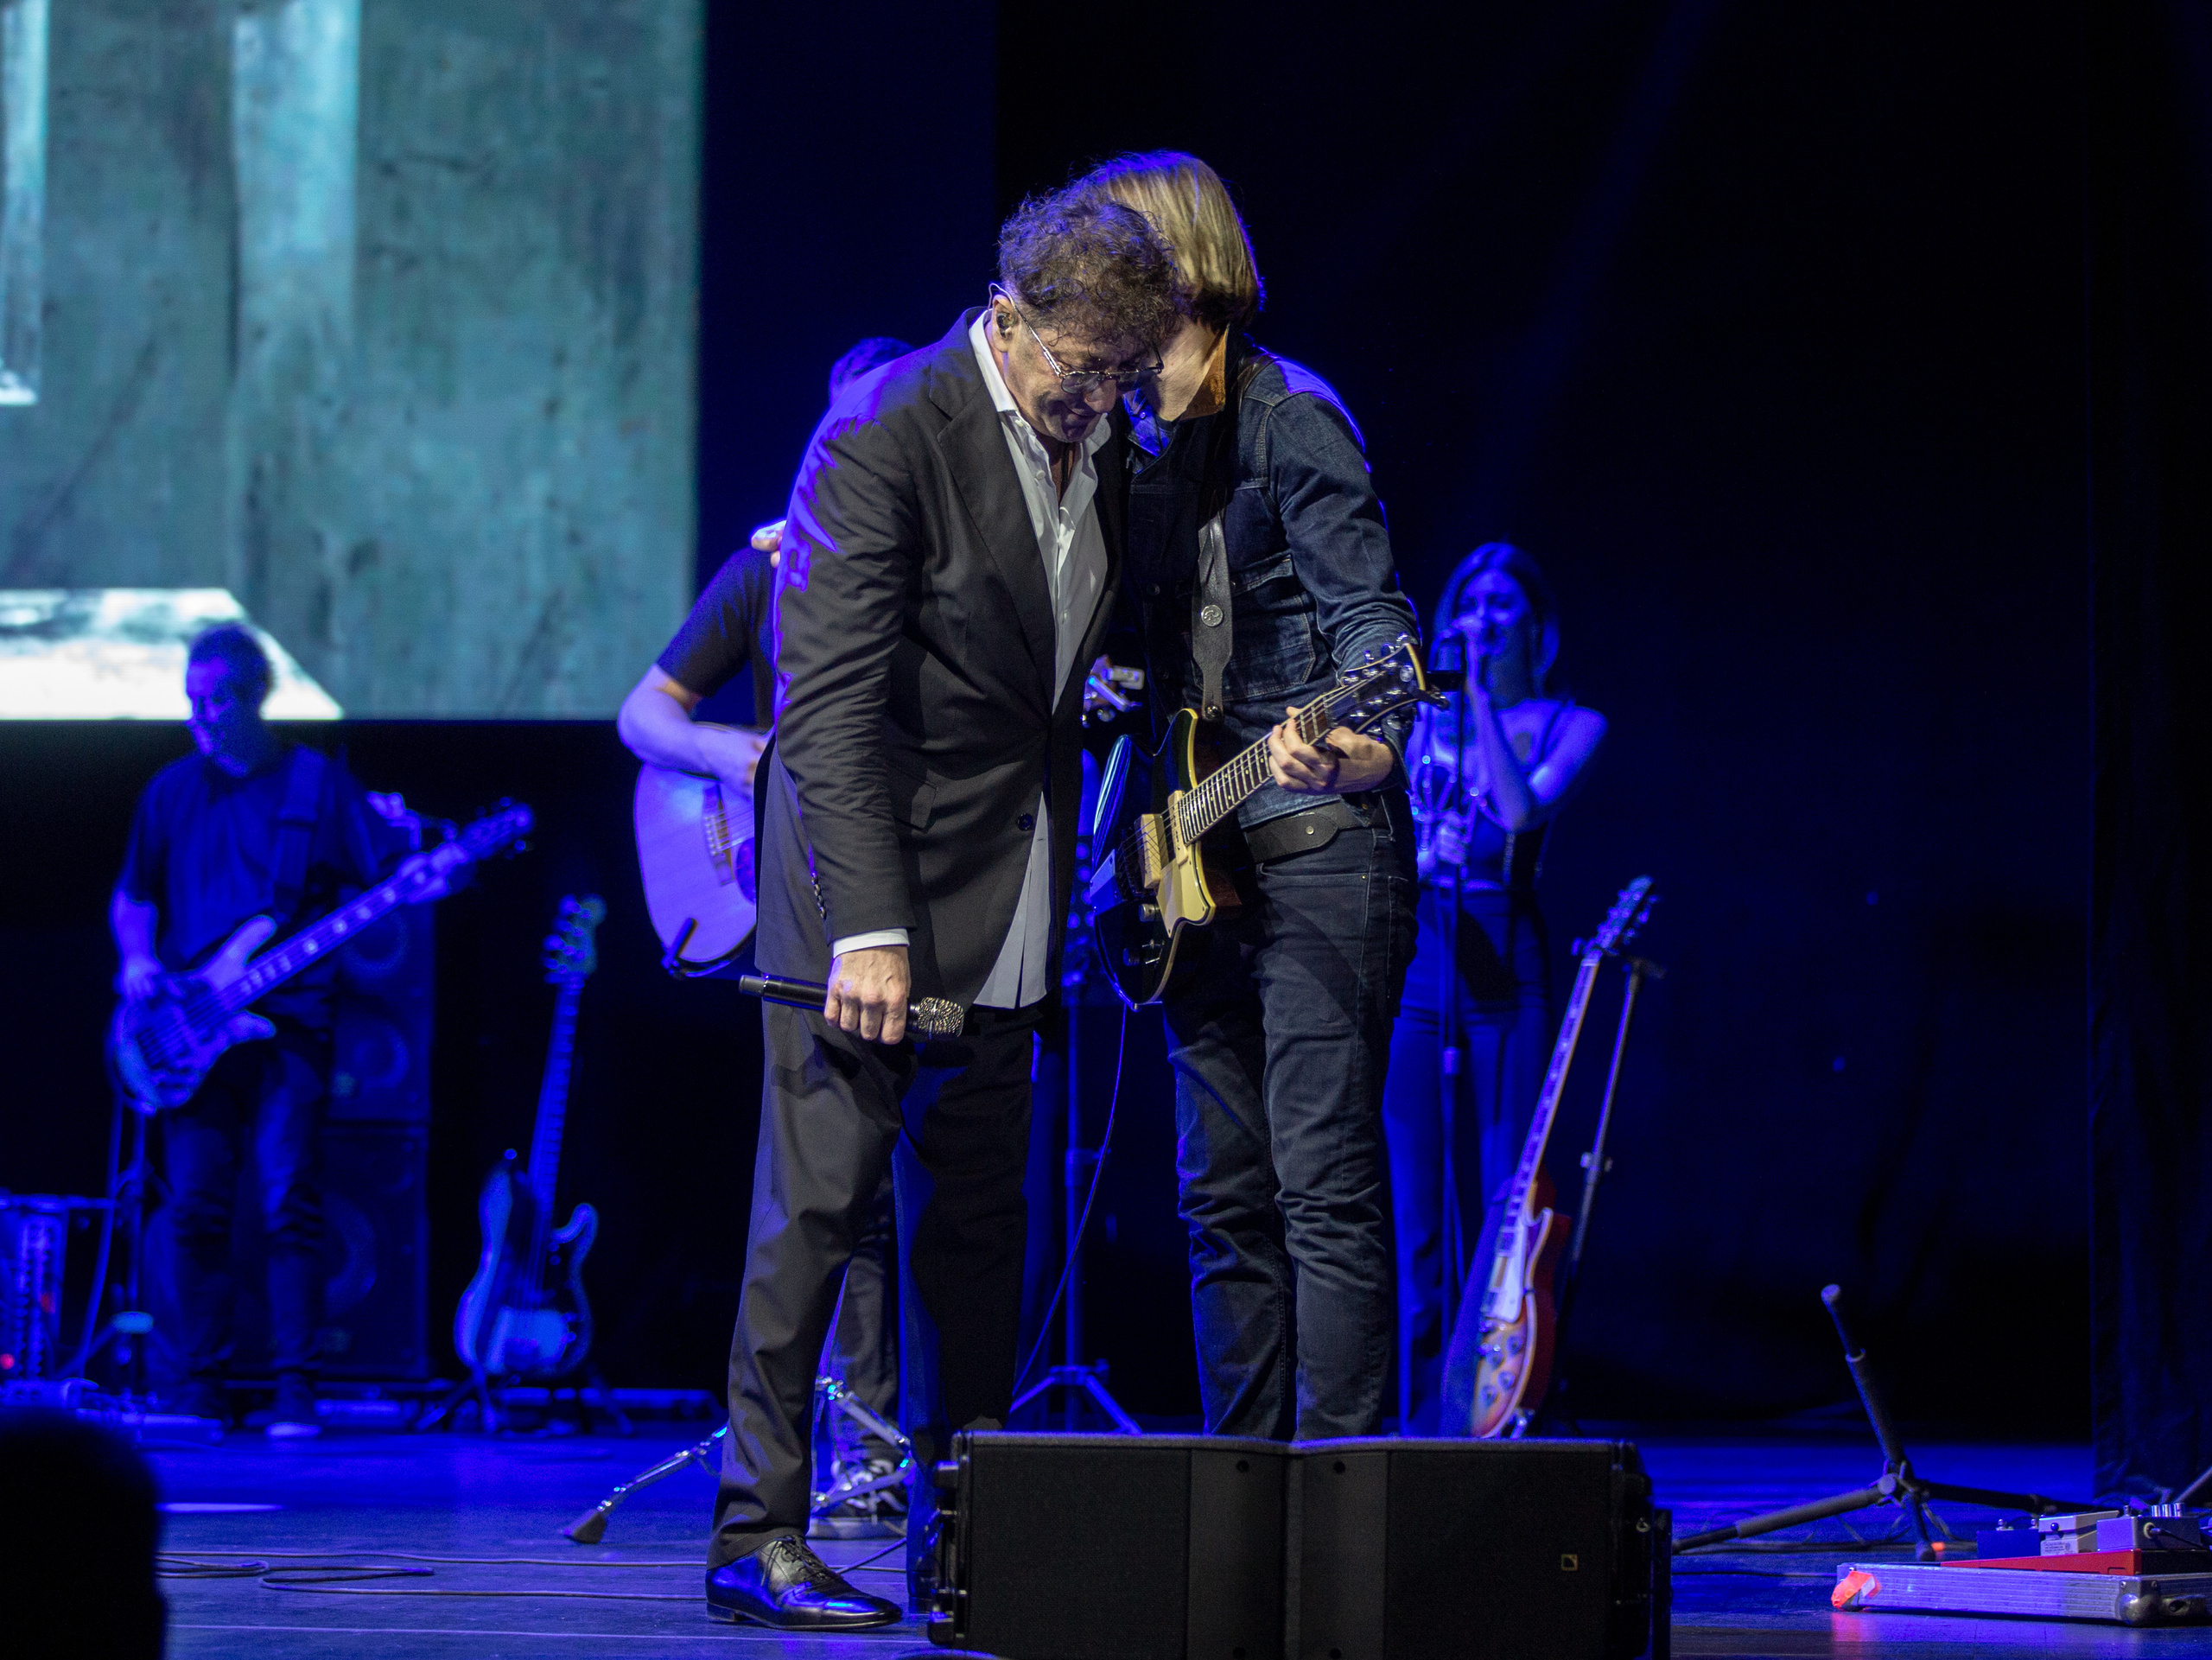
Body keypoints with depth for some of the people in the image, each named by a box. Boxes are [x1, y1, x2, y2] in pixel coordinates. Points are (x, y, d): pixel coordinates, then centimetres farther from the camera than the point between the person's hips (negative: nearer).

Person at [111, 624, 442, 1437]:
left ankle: (294, 1391, -6)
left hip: (289, 1023, -3)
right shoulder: (172, 790, 14)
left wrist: (427, 873, -22)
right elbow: (132, 896, 21)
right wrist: (137, 959, 3)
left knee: (290, 1205, -9)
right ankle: (200, 1388, 6)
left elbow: (388, 879, 0)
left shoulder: (318, 782, 5)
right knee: (195, 1207, -2)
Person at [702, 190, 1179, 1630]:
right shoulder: (884, 440, -16)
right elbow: (832, 704, -20)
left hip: (1006, 897, 7)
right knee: (821, 1198, -7)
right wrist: (868, 927, -26)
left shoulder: (1096, 442, 7)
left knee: (978, 1217, 9)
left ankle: (957, 1538, 15)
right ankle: (758, 1531, -1)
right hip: (875, 872, -7)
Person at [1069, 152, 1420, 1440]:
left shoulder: (1287, 418, -8)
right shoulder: (1140, 436, 16)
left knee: (1325, 1179, -10)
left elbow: (1372, 610, -17)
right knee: (1226, 1195, 10)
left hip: (1319, 843, -8)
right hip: (1201, 862, 8)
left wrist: (1355, 736, -34)